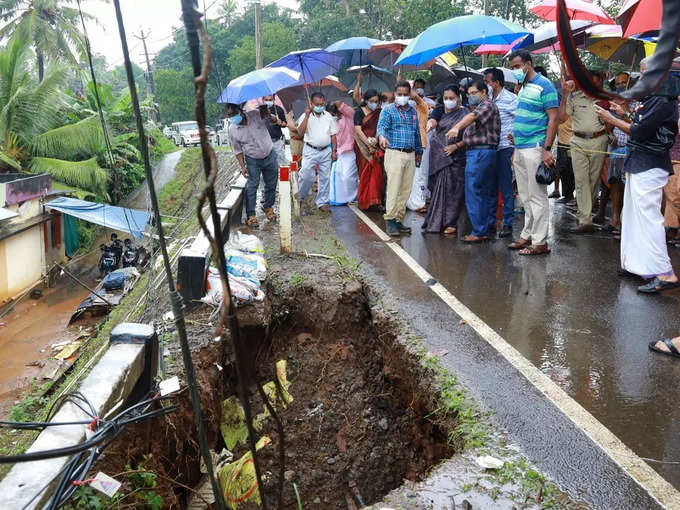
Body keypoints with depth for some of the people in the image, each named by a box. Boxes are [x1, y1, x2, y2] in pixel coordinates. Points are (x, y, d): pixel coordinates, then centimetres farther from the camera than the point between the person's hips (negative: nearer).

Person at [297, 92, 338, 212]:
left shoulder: (328, 116, 9)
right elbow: (300, 132, -16)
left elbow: (333, 135, 12)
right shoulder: (306, 116, -1)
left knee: (325, 177, 5)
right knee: (307, 176, -11)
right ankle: (299, 198, 11)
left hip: (326, 151, 3)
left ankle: (322, 202, 15)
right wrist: (307, 115, -20)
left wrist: (334, 151, 6)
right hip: (310, 150, -3)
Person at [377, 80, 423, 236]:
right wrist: (381, 136, -39)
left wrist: (419, 151, 21)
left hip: (410, 155, 6)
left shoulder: (413, 111, 17)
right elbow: (382, 125, -18)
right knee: (394, 189, -11)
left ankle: (399, 219, 12)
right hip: (394, 153, -6)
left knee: (406, 190, 5)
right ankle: (390, 220, -8)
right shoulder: (388, 110, 0)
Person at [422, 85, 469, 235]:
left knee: (453, 189, -3)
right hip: (438, 154, 2)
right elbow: (433, 120, -11)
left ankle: (450, 223, 5)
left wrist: (456, 146, -13)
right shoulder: (440, 109, 10)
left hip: (456, 156, -2)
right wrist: (430, 123, -35)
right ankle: (436, 222, 9)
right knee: (439, 188, 1)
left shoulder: (464, 113, 2)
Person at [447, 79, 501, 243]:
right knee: (482, 194, 11)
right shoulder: (479, 107, 27)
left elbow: (473, 117, -28)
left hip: (480, 152, -11)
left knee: (473, 192, -12)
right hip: (475, 152, 11)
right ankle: (484, 231, 16)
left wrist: (456, 127, -44)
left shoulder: (487, 105, -6)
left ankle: (479, 232, -10)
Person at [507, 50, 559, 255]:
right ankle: (527, 236, 21)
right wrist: (515, 134, 16)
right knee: (525, 197, 12)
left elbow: (553, 119, -13)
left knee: (537, 196, -5)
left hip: (535, 148, -8)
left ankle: (540, 242, -1)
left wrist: (547, 149, -19)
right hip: (520, 149, 9)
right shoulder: (523, 87, 18)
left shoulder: (543, 86, -8)